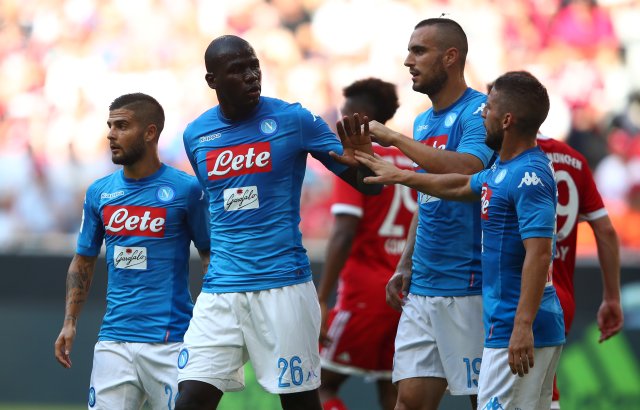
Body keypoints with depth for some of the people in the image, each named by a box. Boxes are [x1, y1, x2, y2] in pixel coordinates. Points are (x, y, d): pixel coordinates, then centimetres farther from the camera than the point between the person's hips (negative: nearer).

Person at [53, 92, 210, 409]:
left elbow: (210, 256, 2)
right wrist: (69, 323, 7)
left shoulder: (186, 189, -3)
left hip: (170, 341, -4)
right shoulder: (99, 193, 10)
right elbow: (83, 261, 18)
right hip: (114, 341, 4)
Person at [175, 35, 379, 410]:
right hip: (221, 291, 3)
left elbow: (370, 186, -2)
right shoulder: (196, 135, 8)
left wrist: (362, 160, -24)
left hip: (284, 285, -3)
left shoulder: (294, 120, -3)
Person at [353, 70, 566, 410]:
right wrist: (400, 176, 44)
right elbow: (462, 187, 35)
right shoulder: (503, 170, 15)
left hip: (520, 331, -10)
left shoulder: (530, 176, -17)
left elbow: (539, 253, -25)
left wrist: (523, 325, -30)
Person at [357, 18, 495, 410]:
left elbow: (466, 170, -28)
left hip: (468, 288, -8)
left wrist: (395, 138, -22)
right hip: (422, 287, 8)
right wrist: (404, 266, 16)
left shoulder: (479, 112, -10)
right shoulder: (424, 122, 16)